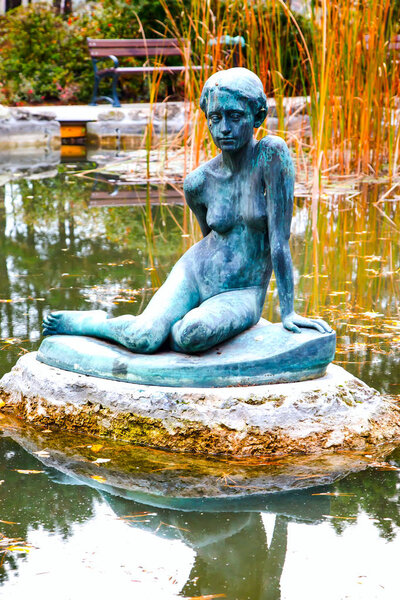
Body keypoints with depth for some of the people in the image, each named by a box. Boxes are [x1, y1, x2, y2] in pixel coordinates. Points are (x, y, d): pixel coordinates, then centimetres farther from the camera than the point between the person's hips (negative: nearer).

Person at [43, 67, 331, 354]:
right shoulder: (198, 182, -5)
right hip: (195, 275, 2)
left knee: (194, 335, -34)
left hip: (242, 295, -2)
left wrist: (288, 311, -15)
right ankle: (85, 322, 8)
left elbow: (280, 238, -17)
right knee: (144, 339, -24)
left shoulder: (272, 153, -17)